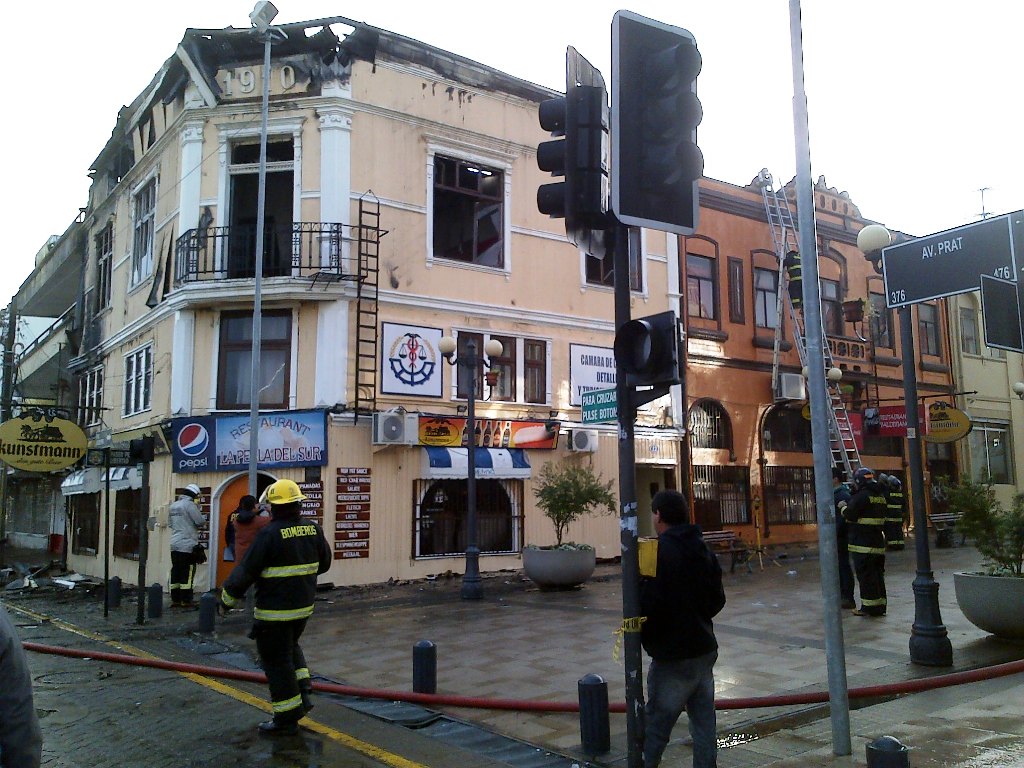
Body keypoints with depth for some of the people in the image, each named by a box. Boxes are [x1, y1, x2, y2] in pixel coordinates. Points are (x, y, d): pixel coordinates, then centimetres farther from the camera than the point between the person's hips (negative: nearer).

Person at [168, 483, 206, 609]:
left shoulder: (173, 506, 14)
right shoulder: (190, 505, -11)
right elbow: (200, 522, -13)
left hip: (174, 545, 8)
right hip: (188, 545, -8)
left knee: (175, 571, 9)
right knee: (188, 572, -3)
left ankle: (175, 599, 12)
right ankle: (186, 600, -3)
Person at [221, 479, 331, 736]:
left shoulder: (270, 534, -19)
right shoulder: (313, 529, -1)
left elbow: (246, 570, -14)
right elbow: (324, 562, 11)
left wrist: (228, 598, 0)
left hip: (275, 610, -6)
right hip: (304, 606, 7)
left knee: (277, 661, 5)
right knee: (290, 646, 29)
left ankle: (286, 719, 13)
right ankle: (302, 693, 19)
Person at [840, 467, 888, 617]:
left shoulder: (861, 496, -15)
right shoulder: (880, 496, 12)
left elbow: (850, 514, -17)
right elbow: (884, 514, 18)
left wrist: (843, 507, 1)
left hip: (863, 543, -9)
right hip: (878, 542, 9)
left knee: (866, 576, -3)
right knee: (877, 574, 13)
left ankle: (869, 607, -1)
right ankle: (880, 606, 19)